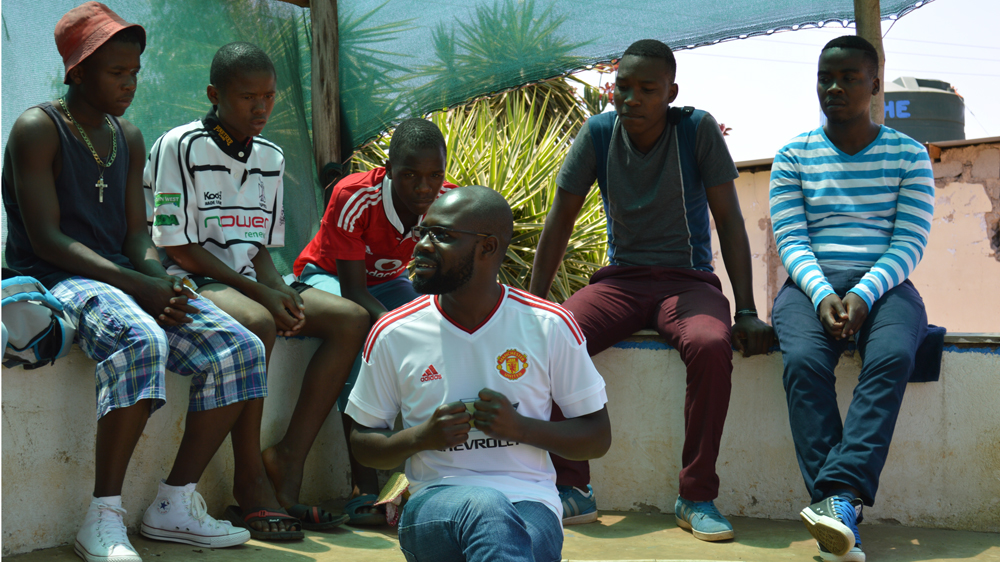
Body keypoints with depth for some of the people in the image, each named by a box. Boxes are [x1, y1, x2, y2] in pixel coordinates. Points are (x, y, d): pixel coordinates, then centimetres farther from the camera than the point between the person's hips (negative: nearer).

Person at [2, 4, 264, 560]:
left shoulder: (130, 139, 16)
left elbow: (137, 233, 11)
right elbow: (46, 239, -15)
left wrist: (162, 282, -12)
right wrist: (136, 285, -24)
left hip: (121, 279, 7)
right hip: (55, 281, -7)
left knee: (241, 348, -12)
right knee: (142, 341, -38)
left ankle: (174, 504, -6)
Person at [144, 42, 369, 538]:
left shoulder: (271, 158, 12)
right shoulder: (179, 148, -10)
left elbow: (259, 248, 14)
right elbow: (179, 248, -13)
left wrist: (284, 295, -9)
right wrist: (261, 293, -18)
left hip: (248, 280, 8)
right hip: (190, 282, -7)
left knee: (352, 320, -10)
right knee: (256, 321, -38)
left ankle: (288, 460, -15)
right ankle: (251, 488, -28)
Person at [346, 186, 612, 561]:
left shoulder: (550, 326, 4)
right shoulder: (393, 334, 5)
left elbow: (598, 438, 9)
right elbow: (363, 444, 14)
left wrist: (521, 428, -9)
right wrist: (421, 436, -7)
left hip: (530, 502, 0)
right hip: (435, 500, 1)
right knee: (486, 504, -38)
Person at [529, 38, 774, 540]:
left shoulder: (698, 130, -9)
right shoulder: (598, 133, -3)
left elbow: (730, 222, -7)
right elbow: (559, 222, 3)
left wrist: (747, 313, -14)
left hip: (687, 280, -2)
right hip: (620, 280, 2)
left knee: (711, 345, -36)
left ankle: (697, 497, -22)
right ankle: (573, 490, -15)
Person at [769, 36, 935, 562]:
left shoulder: (908, 155, 9)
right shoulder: (794, 155, 10)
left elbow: (910, 241, 0)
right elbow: (791, 240, 1)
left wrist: (864, 295, -18)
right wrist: (822, 295, -18)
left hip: (884, 286, 0)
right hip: (811, 286, 0)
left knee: (892, 356, -35)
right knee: (804, 361, -32)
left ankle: (839, 494, -44)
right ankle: (842, 518, -38)